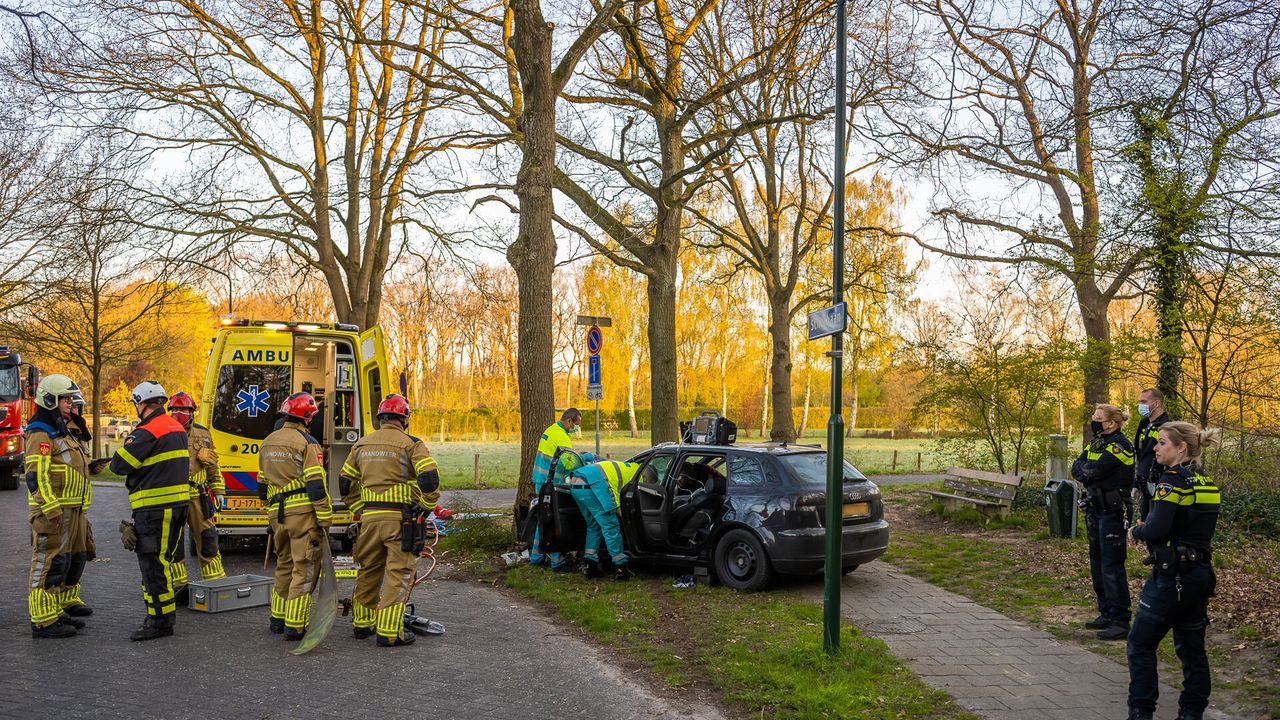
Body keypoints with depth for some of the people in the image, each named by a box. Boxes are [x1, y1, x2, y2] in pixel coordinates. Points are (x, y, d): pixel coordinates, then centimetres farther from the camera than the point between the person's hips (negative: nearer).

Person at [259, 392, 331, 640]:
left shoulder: (268, 443, 14)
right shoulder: (307, 443, -10)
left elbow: (262, 485, 20)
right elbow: (316, 485, -15)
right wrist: (325, 519, -11)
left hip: (277, 515, 7)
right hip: (303, 513, -7)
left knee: (284, 565, 21)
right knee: (304, 570, -1)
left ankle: (278, 619, 29)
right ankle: (295, 627, -1)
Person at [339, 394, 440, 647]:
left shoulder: (361, 445, 11)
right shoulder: (411, 444, -7)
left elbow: (346, 484, 16)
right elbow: (430, 477, -16)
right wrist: (427, 507, -2)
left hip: (369, 517, 5)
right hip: (401, 518, -5)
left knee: (369, 570, 19)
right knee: (398, 574, 1)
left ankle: (361, 623, 31)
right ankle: (389, 633, 1)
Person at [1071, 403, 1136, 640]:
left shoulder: (1119, 445, -15)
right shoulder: (1095, 443, 13)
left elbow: (1094, 470, -21)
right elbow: (1076, 468, 5)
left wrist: (1085, 470, -2)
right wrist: (1089, 473, -13)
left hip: (1113, 512, -9)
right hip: (1095, 509, 9)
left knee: (1112, 566, -9)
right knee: (1097, 563, 14)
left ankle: (1120, 621, -4)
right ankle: (1106, 614, 24)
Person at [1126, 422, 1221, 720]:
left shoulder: (1173, 480, -16)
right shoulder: (1207, 483, 10)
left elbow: (1157, 529, -24)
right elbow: (1192, 526, 15)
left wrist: (1137, 531, -4)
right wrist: (1147, 530, 8)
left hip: (1172, 576, -8)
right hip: (1201, 573, 8)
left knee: (1141, 643, 3)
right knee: (1192, 646, 16)